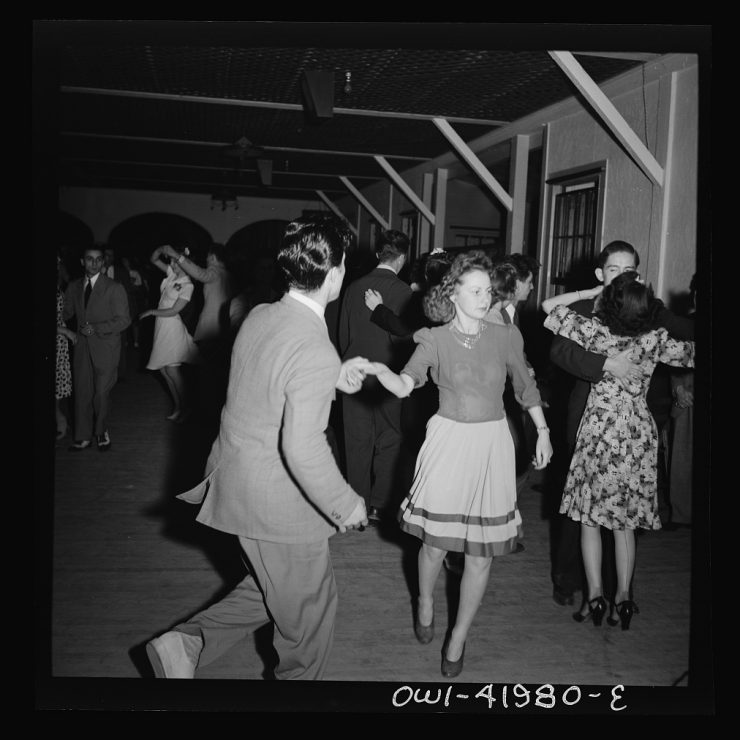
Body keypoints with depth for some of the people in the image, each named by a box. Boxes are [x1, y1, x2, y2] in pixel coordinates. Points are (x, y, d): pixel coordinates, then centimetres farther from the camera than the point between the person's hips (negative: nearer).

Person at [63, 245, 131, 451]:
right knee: (81, 392, 5)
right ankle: (83, 436, 16)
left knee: (101, 393, -1)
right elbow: (66, 313, 17)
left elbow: (124, 320, -8)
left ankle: (102, 432, 22)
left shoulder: (114, 288, -5)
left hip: (105, 348, -4)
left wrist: (96, 328, -17)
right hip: (82, 347, 4)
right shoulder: (73, 287, 9)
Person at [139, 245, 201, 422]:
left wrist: (151, 312, -7)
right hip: (161, 327, 8)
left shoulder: (187, 285, -13)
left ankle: (186, 407, 6)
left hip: (172, 327, -8)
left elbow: (173, 311, -15)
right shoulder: (172, 273, 6)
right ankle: (178, 406, 19)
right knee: (163, 370, 9)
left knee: (173, 370, -8)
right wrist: (160, 250, -6)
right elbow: (153, 260, 14)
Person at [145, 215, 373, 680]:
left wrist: (333, 379, 12)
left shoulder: (259, 316, 0)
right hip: (278, 503, -8)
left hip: (238, 481, 9)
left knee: (271, 591, 28)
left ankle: (186, 645, 24)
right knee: (310, 610, 15)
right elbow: (303, 447, -30)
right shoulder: (315, 352, -27)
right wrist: (347, 505, -17)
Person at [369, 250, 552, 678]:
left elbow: (526, 386, 14)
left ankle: (459, 637, 23)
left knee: (482, 552, 4)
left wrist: (543, 432, 16)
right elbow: (407, 384, -19)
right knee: (435, 541, 4)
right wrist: (381, 371, -40)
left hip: (492, 445, 2)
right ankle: (426, 602, 38)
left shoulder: (506, 337, 1)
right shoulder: (435, 340, -5)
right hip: (448, 441, -1)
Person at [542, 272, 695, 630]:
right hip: (639, 435, 3)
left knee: (591, 517, 8)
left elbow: (549, 305, -4)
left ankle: (595, 596, 6)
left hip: (599, 432, -2)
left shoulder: (593, 332, -13)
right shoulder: (655, 340, -8)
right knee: (625, 521, 13)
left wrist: (592, 291, -1)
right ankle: (623, 596, 15)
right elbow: (691, 354, 7)